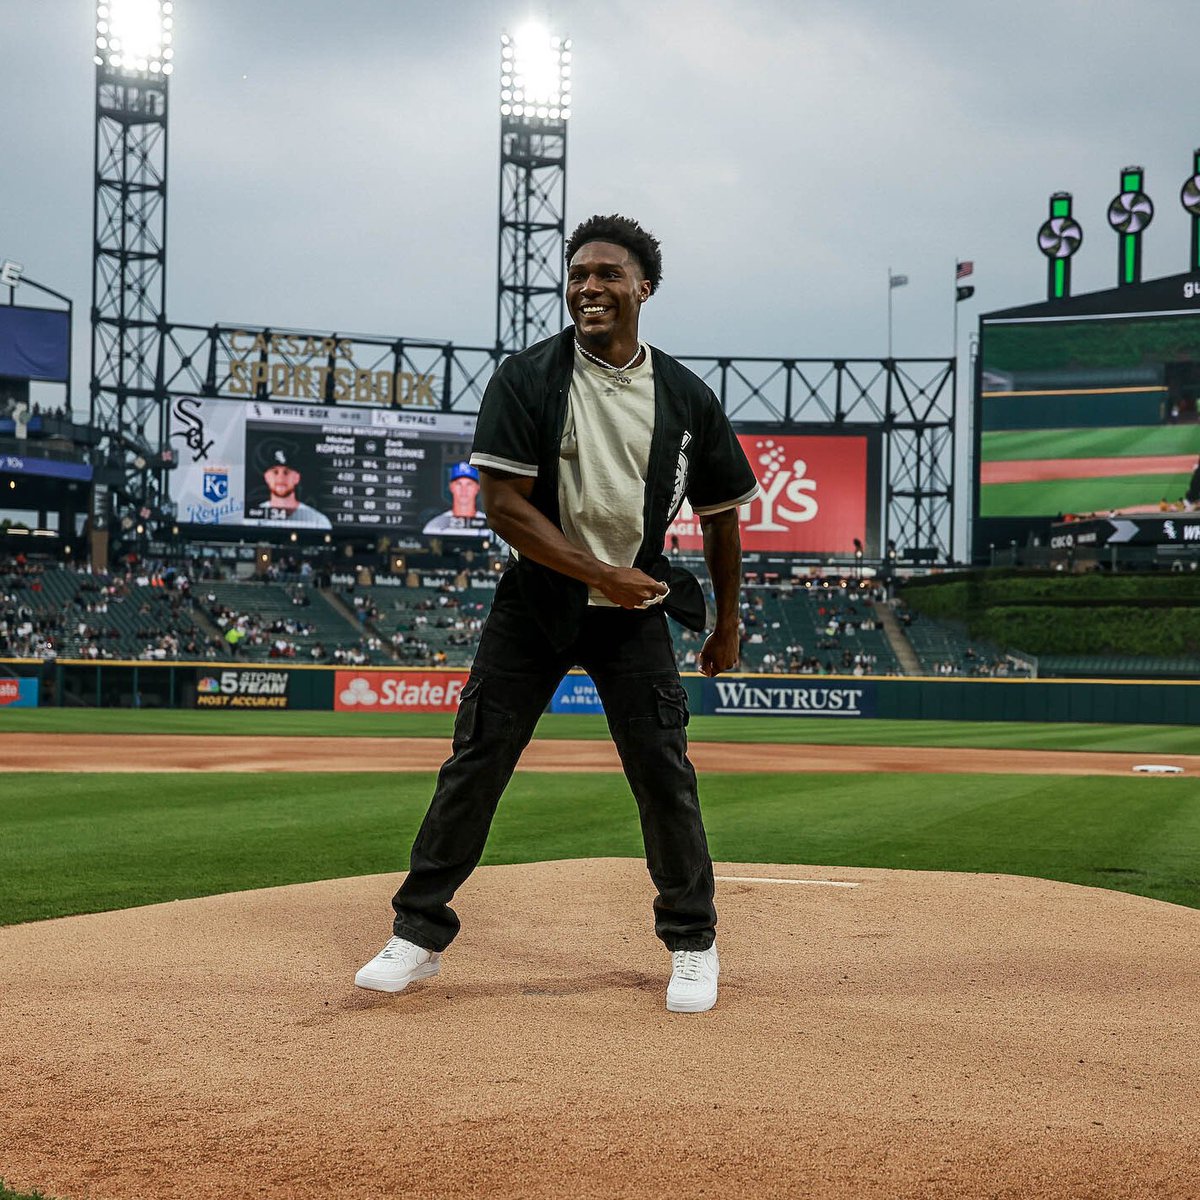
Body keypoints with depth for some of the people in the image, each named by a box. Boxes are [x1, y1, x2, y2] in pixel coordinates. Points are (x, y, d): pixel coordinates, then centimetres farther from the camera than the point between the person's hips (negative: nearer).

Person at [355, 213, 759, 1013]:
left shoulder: (686, 398, 0)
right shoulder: (526, 381, -6)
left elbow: (720, 513, 11)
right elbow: (504, 504, -13)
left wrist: (728, 622, 15)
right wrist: (604, 574, -19)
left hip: (636, 612, 1)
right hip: (536, 600, -1)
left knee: (665, 773, -2)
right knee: (476, 764, -1)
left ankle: (694, 944, 16)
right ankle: (419, 935, 10)